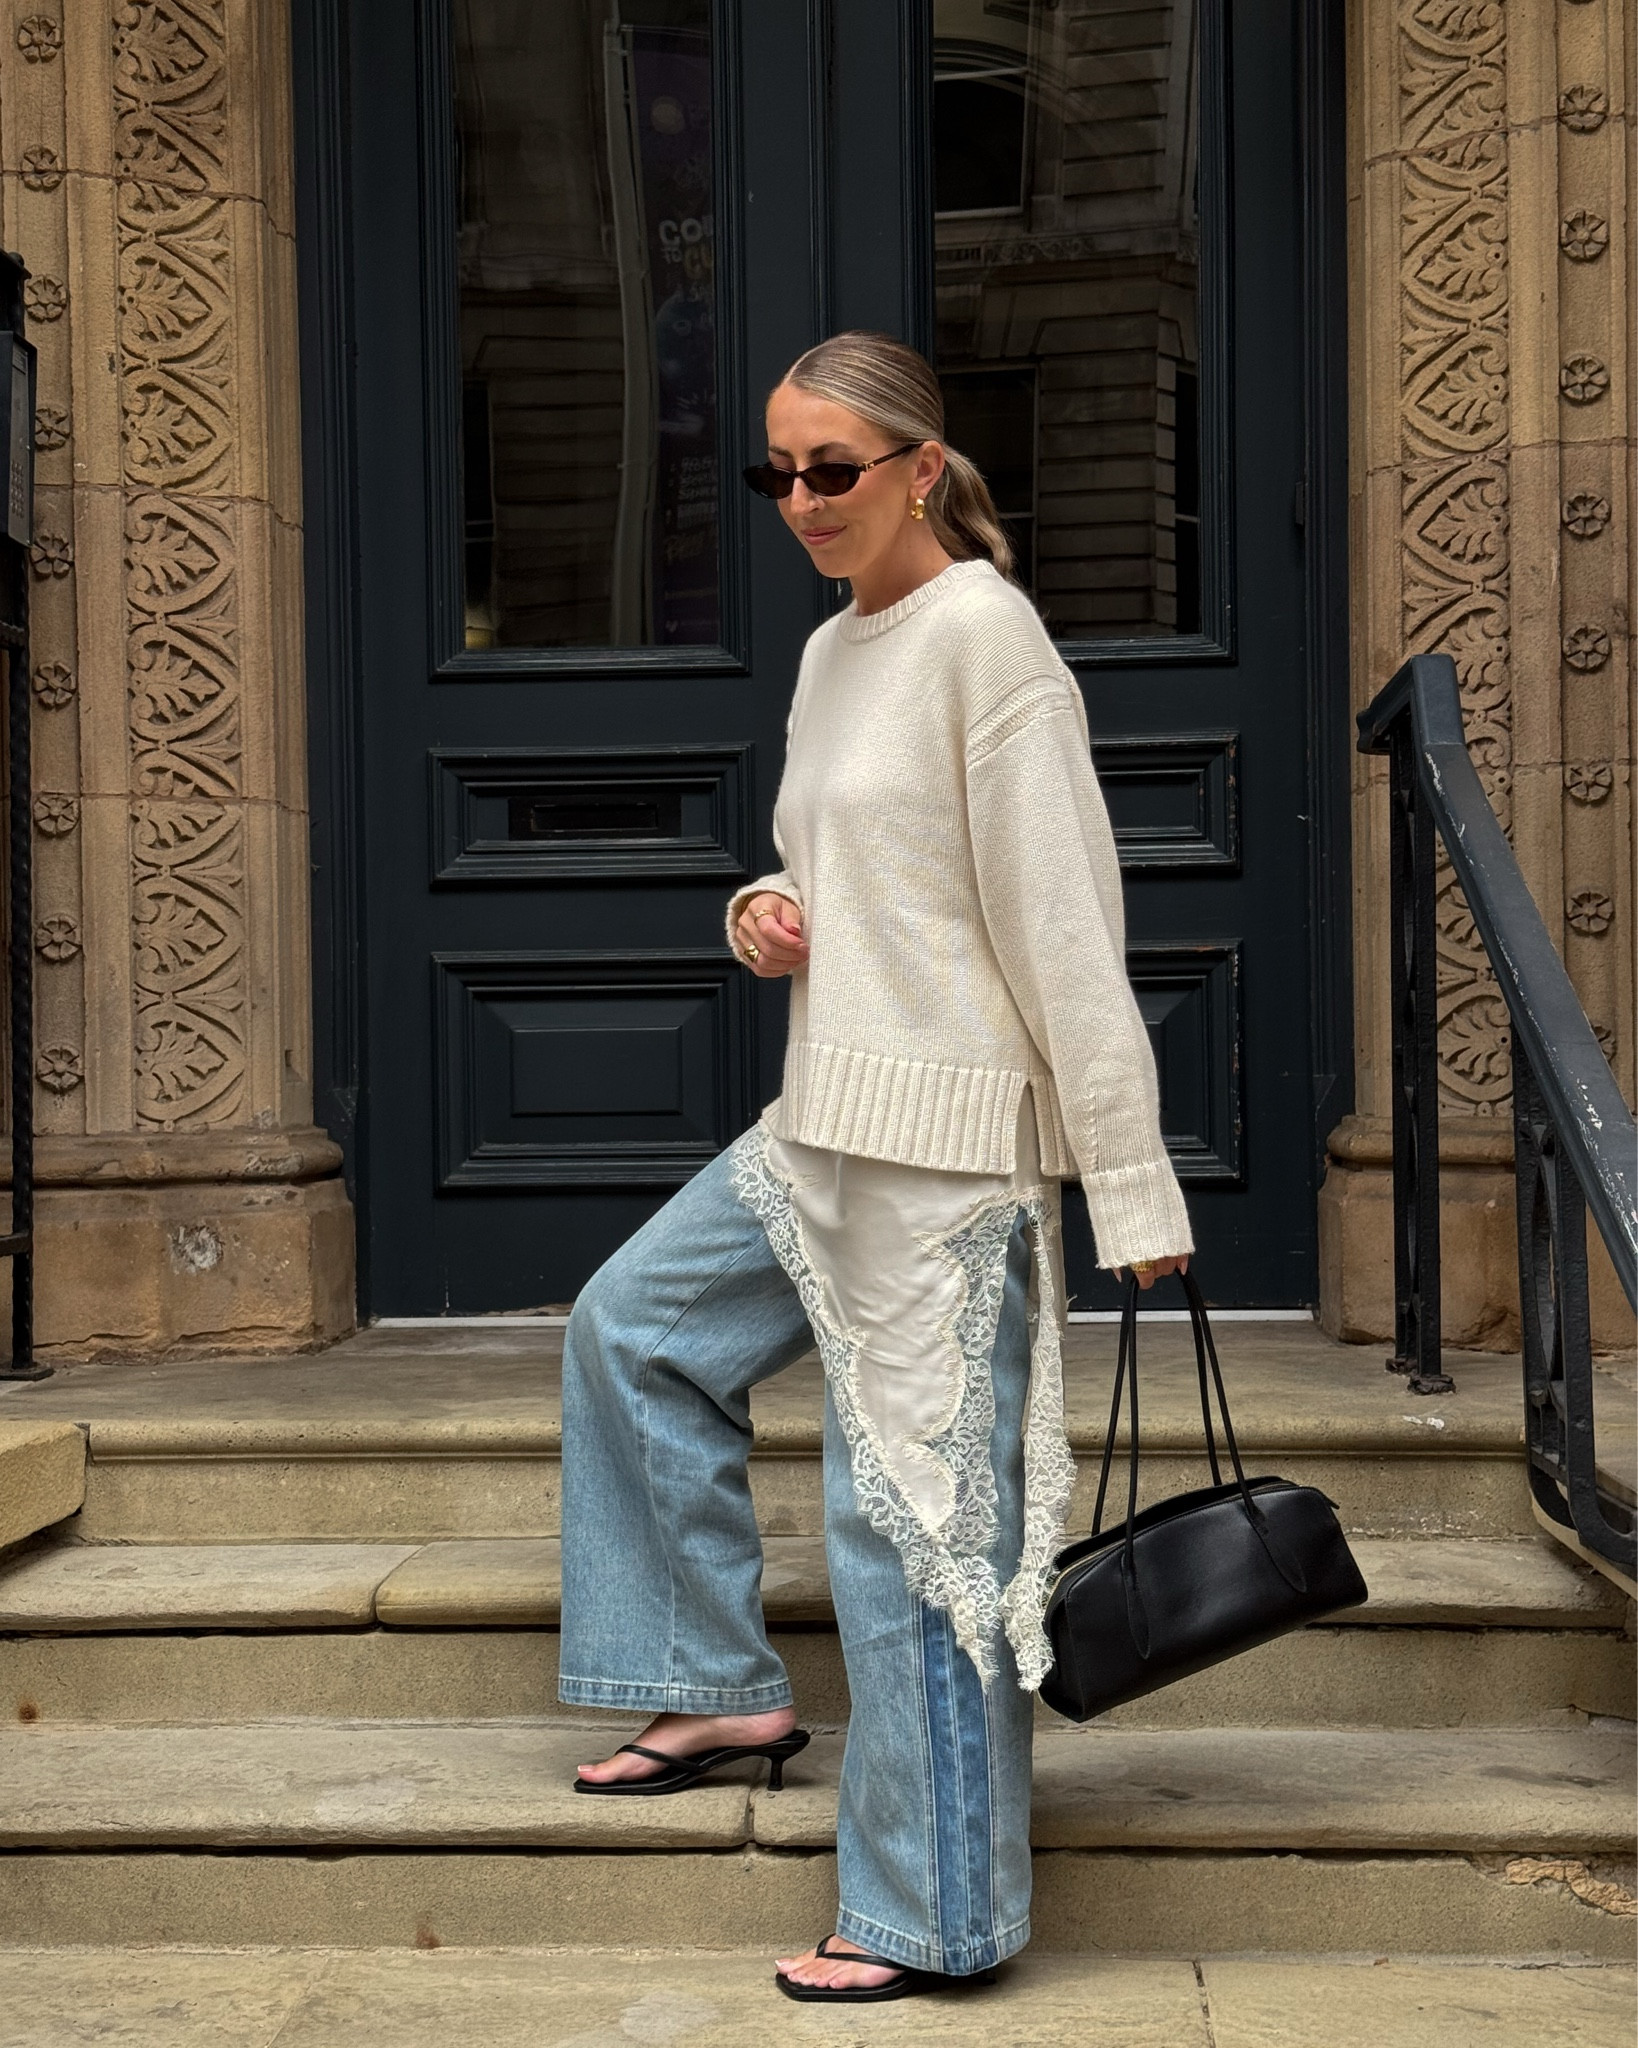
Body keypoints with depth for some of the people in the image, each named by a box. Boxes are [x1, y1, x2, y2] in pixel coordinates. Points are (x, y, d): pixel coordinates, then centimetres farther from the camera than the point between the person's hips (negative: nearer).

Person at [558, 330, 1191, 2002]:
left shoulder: (981, 633, -13)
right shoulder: (833, 651, 14)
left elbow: (1064, 925, -17)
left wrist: (1131, 1189, -18)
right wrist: (762, 915, 1)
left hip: (945, 1139, -10)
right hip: (826, 1123, 10)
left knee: (911, 1503, -4)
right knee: (631, 1326, 17)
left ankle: (931, 1915, 9)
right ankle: (725, 1690, 27)